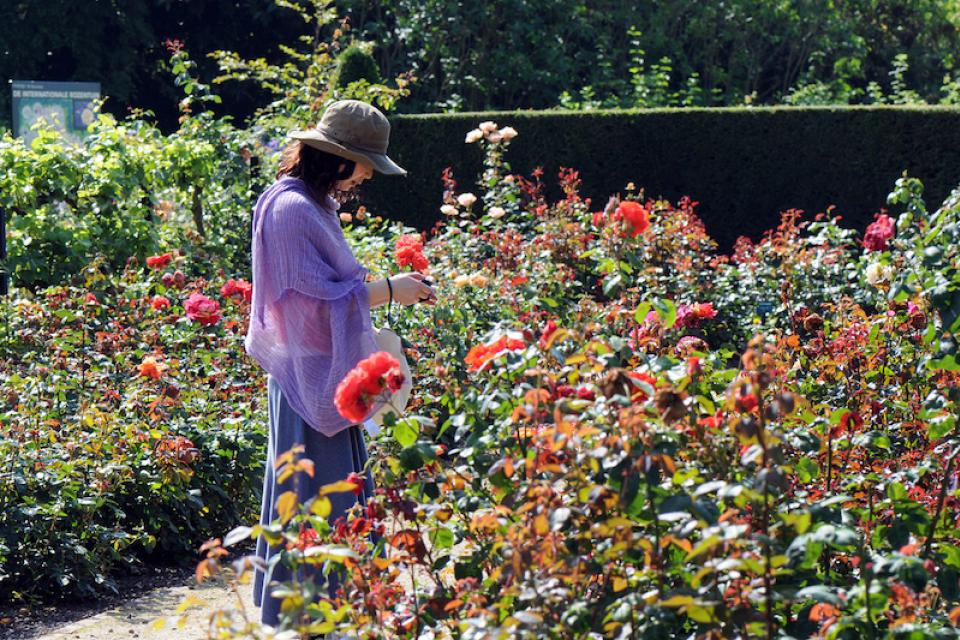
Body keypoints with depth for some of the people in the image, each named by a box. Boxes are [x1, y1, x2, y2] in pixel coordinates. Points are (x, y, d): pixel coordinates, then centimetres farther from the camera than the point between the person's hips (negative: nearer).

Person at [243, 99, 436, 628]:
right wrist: (387, 290, -14)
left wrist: (389, 287, 12)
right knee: (313, 499, -5)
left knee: (341, 500, 15)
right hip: (308, 380, -10)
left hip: (328, 380, 10)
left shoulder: (316, 206, 13)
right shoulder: (290, 209, -18)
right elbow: (313, 298, -21)